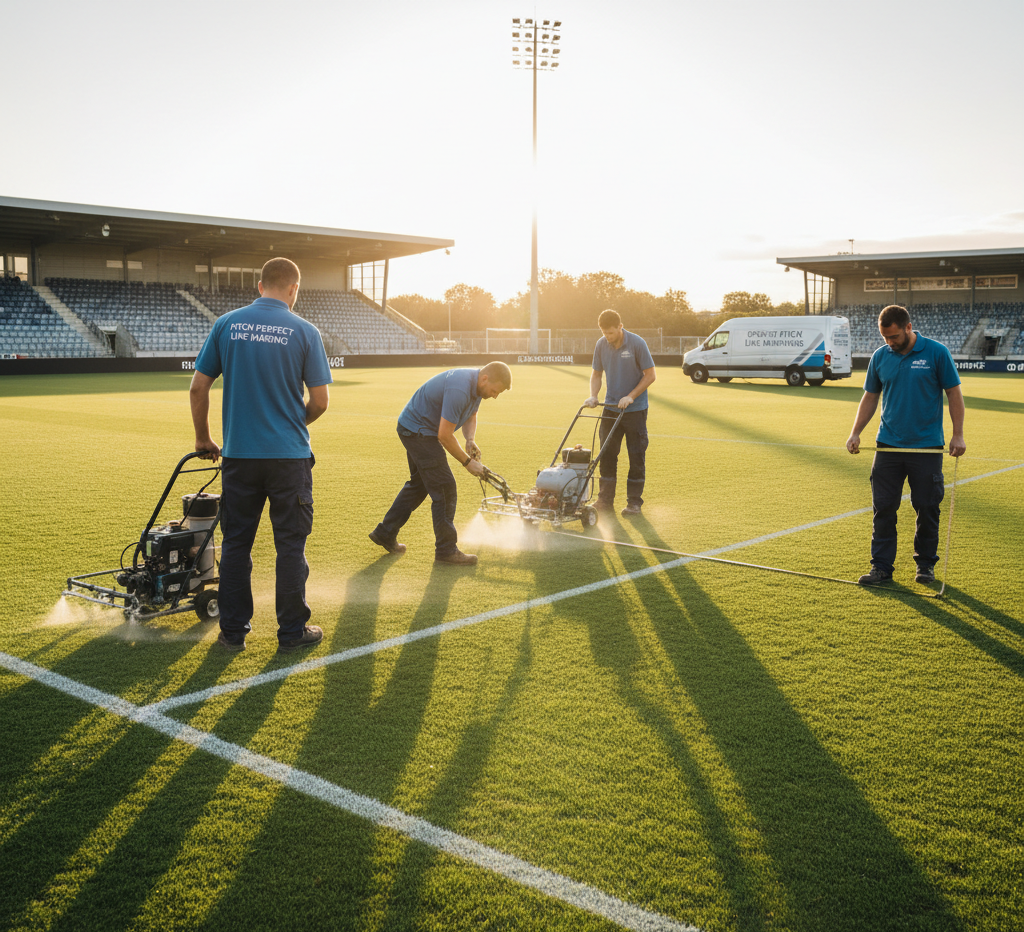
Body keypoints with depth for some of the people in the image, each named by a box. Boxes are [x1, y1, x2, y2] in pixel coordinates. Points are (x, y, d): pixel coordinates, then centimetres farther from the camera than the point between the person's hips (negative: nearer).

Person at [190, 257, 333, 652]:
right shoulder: (304, 331, -5)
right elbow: (320, 401, -4)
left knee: (236, 543, 11)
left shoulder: (227, 325, 1)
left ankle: (233, 631, 18)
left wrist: (203, 438, 15)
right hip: (289, 455, -2)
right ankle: (292, 632, 14)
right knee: (290, 545, 7)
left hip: (239, 454, 2)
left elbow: (198, 389, 2)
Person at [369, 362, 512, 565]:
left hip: (415, 430, 11)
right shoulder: (459, 389, -31)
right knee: (445, 489, -8)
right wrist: (467, 461, -19)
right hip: (418, 431, -11)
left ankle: (385, 533, 30)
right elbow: (445, 435, -29)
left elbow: (470, 417, 13)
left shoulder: (477, 386, -1)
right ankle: (446, 550, 1)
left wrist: (470, 439, -7)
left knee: (419, 484, 21)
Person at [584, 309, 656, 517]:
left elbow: (650, 375, -9)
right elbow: (596, 374, 11)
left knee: (637, 456, 1)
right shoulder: (601, 345, 0)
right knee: (607, 454, 5)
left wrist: (630, 397, -16)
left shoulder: (637, 343, -13)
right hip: (611, 407, 4)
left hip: (635, 409, -4)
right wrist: (593, 396, -5)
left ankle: (634, 502, 9)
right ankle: (605, 500, 14)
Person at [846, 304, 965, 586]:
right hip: (888, 445, 3)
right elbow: (870, 397, 12)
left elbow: (954, 393, 0)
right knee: (883, 508, 0)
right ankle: (881, 567, 7)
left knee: (927, 508, 6)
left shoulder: (936, 353, -5)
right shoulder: (880, 357, 4)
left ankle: (926, 563, 21)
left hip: (927, 446, -2)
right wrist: (855, 433, 3)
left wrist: (958, 434, -5)